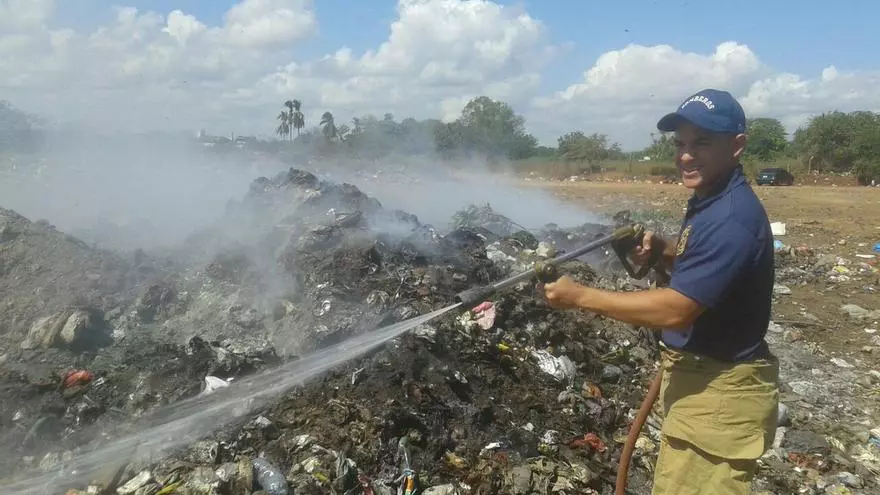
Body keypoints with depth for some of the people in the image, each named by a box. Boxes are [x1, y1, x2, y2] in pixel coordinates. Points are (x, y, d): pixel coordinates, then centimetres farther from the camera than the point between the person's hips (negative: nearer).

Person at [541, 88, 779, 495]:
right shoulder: (708, 201, 7)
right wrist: (661, 250, -2)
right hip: (697, 376, 10)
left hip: (718, 390, -10)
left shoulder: (733, 218, -26)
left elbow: (675, 310, -30)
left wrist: (579, 297, -25)